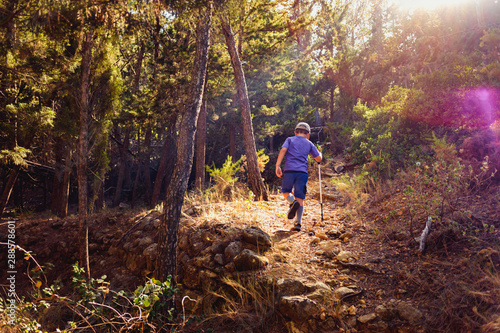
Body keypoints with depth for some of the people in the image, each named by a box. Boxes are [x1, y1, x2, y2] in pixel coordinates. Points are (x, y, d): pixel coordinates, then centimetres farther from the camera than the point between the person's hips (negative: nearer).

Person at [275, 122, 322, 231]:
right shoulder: (309, 144, 18)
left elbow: (283, 150, -3)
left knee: (286, 191, 18)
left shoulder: (290, 140, 15)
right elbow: (319, 159, 23)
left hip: (289, 170, -1)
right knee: (300, 198, 4)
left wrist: (277, 166, -6)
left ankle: (293, 202, -14)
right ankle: (298, 223, -6)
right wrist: (319, 152, 45)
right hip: (302, 172, 1)